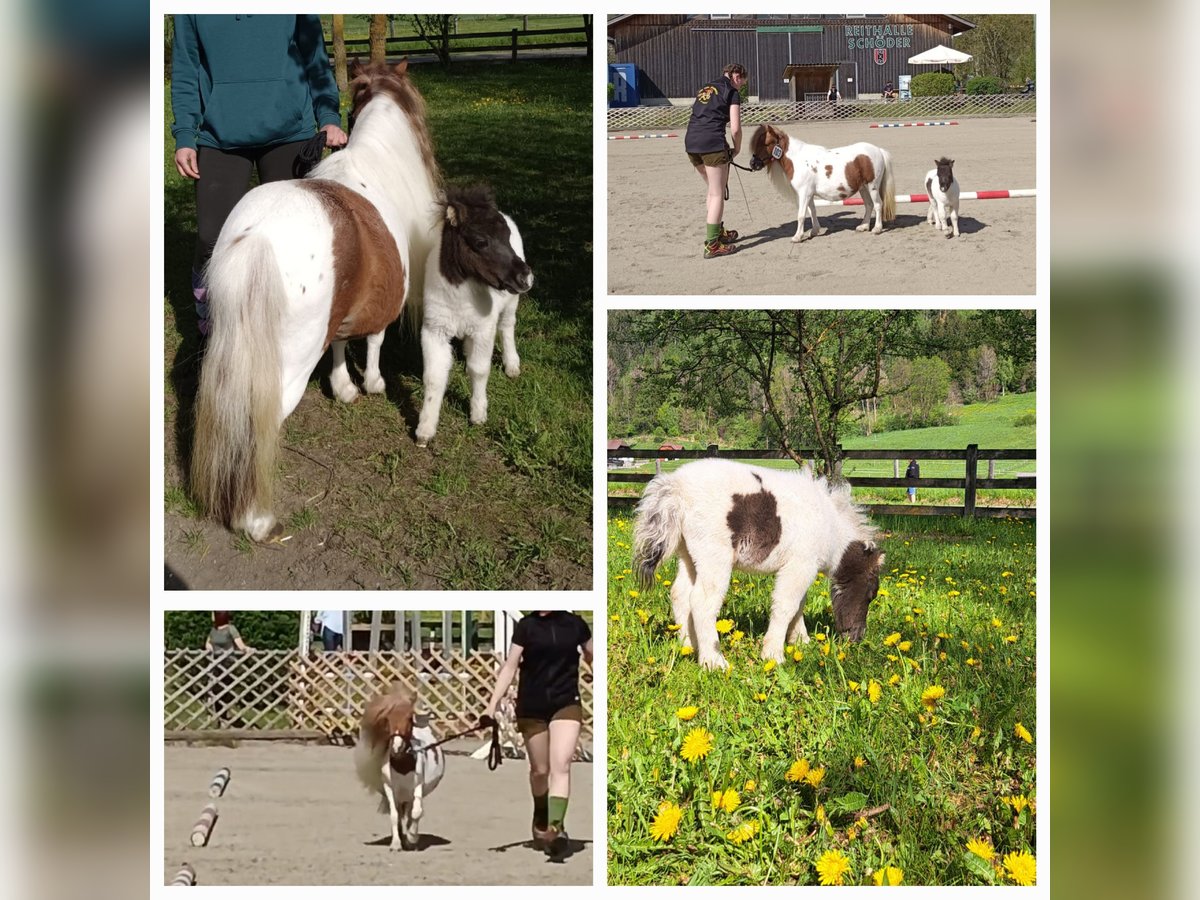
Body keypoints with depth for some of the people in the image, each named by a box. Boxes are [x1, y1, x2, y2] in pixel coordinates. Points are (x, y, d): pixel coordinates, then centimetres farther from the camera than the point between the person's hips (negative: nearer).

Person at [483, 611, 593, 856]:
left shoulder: (575, 624, 2)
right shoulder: (527, 625, -2)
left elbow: (593, 659, 16)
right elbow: (510, 667, -4)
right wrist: (493, 704, -11)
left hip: (566, 704, 0)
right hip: (532, 707, 1)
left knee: (561, 766, -17)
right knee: (539, 770, 13)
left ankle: (555, 828, -29)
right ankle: (540, 821, 38)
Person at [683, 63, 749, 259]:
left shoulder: (706, 89, 25)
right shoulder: (731, 92, 4)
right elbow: (735, 128, -5)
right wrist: (737, 148, 13)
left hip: (690, 142, 7)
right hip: (712, 143, -7)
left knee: (714, 189, 24)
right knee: (718, 194, 1)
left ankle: (718, 232, 32)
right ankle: (712, 245, -2)